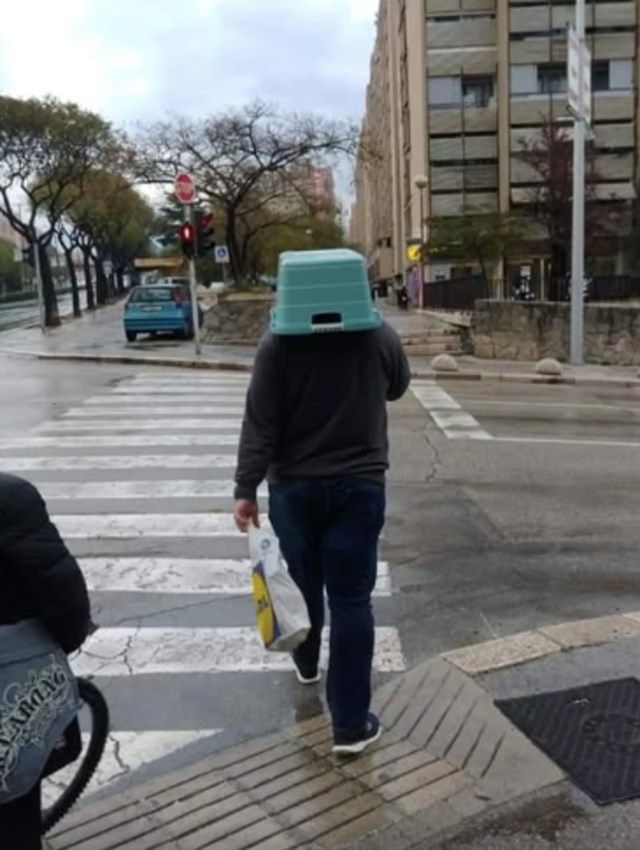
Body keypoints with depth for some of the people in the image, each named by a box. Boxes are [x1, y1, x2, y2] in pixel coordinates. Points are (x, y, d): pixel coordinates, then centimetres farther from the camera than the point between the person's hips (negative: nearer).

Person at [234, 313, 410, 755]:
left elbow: (260, 421, -10)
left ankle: (306, 663, 46)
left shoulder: (278, 342, -9)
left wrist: (246, 488, -5)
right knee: (351, 599, 1)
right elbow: (396, 388, 15)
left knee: (303, 582, 21)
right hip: (360, 485, 0)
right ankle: (351, 723, 5)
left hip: (294, 485, 1)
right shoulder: (381, 336, -5)